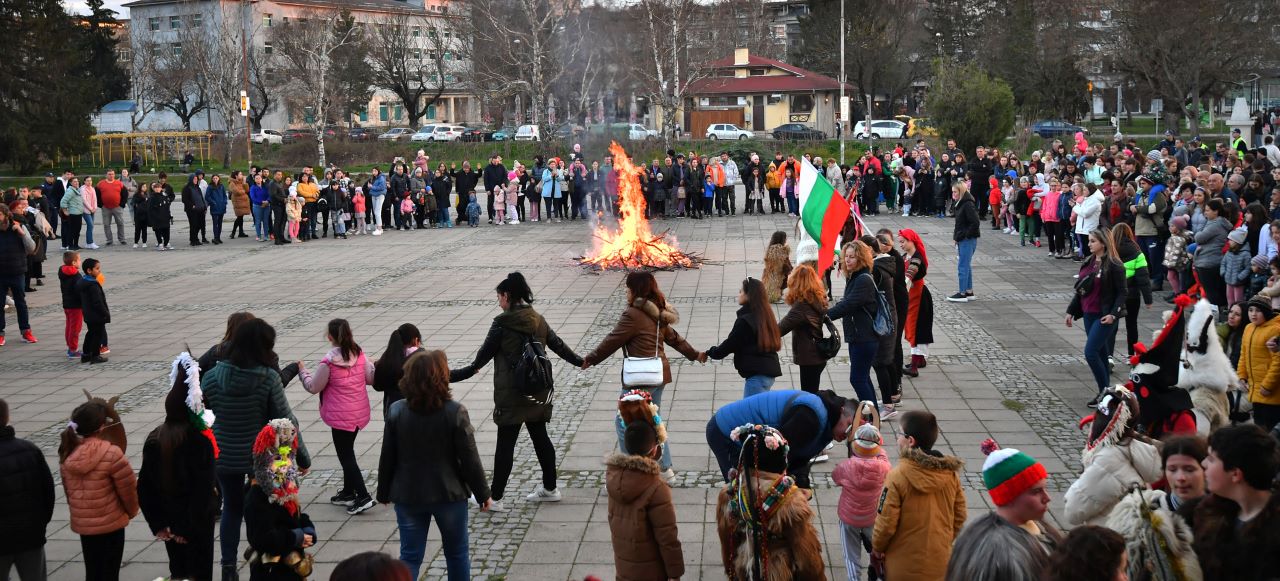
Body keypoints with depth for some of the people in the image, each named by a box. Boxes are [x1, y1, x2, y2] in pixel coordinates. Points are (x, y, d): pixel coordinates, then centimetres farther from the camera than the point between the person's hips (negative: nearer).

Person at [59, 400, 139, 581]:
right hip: (110, 523, -5)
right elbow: (128, 487, -12)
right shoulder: (111, 453, -20)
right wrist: (132, 511, 7)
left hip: (82, 523, 5)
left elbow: (68, 489, 7)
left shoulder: (67, 454, -3)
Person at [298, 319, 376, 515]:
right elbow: (371, 378, 2)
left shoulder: (329, 361, -19)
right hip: (359, 412, 7)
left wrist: (303, 371, 9)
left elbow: (314, 387, -8)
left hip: (341, 415, -7)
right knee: (347, 450, 20)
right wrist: (373, 366, 22)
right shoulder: (360, 354, -4)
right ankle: (348, 492, 30)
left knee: (345, 455, 1)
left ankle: (363, 496, -6)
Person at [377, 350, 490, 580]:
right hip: (449, 494, -2)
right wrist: (483, 494, 0)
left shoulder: (396, 411, -8)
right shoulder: (455, 412, -16)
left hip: (408, 496, 2)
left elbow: (387, 458, -2)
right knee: (456, 553, 15)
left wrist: (383, 493, 12)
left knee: (409, 556, 9)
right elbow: (470, 459, -12)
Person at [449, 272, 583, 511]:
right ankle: (550, 488, 25)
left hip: (511, 395, -6)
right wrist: (580, 361, 33)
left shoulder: (502, 324, -13)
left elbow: (483, 356, -8)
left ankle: (495, 498, 3)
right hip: (538, 393, 6)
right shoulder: (538, 320, 6)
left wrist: (454, 376, 2)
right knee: (540, 438, 16)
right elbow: (558, 345, 16)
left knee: (505, 445, -2)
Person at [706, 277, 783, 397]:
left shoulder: (744, 321, -14)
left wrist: (710, 352, 11)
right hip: (768, 371, 9)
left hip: (756, 374, -9)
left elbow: (730, 344, -7)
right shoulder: (765, 315, 12)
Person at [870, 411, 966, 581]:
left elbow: (886, 523, -16)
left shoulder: (898, 476, -21)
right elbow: (959, 517, 3)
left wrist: (877, 549, 3)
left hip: (904, 567, -4)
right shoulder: (950, 473, -6)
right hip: (940, 564, 4)